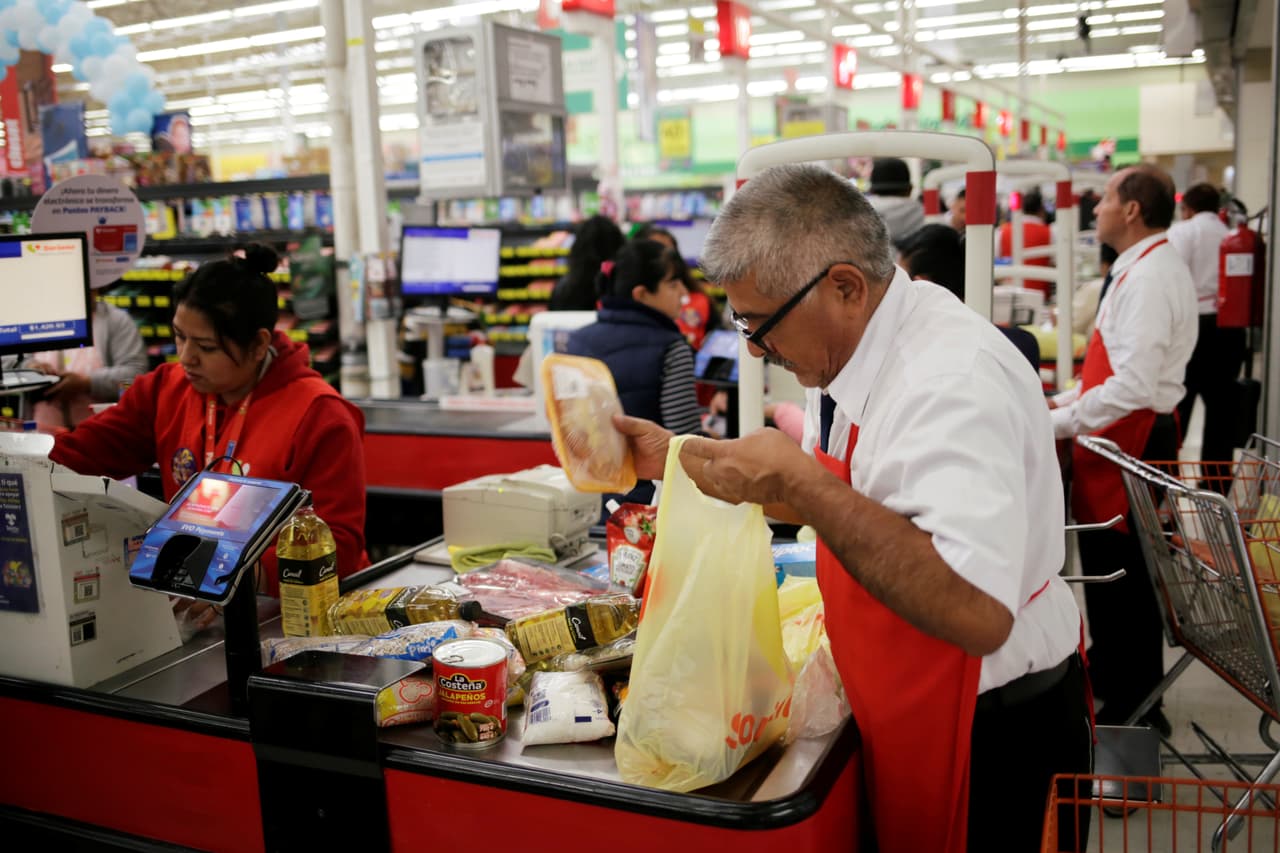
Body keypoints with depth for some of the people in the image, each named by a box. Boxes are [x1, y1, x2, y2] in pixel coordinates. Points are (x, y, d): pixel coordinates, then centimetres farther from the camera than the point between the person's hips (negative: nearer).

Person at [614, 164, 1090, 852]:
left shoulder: (954, 381, -29)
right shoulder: (860, 348, 0)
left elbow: (979, 614, -38)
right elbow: (820, 500, 15)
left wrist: (801, 482, -35)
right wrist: (674, 455, 6)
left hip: (995, 743, -8)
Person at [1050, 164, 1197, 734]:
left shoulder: (1148, 277, -20)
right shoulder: (1145, 268, 13)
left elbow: (1134, 384, -28)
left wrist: (1058, 424, -21)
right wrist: (1065, 399, 15)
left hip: (1131, 440, -10)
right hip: (1135, 435, 10)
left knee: (1117, 574, -1)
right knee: (1115, 568, 21)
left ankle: (1131, 711, 11)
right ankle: (1112, 673, 37)